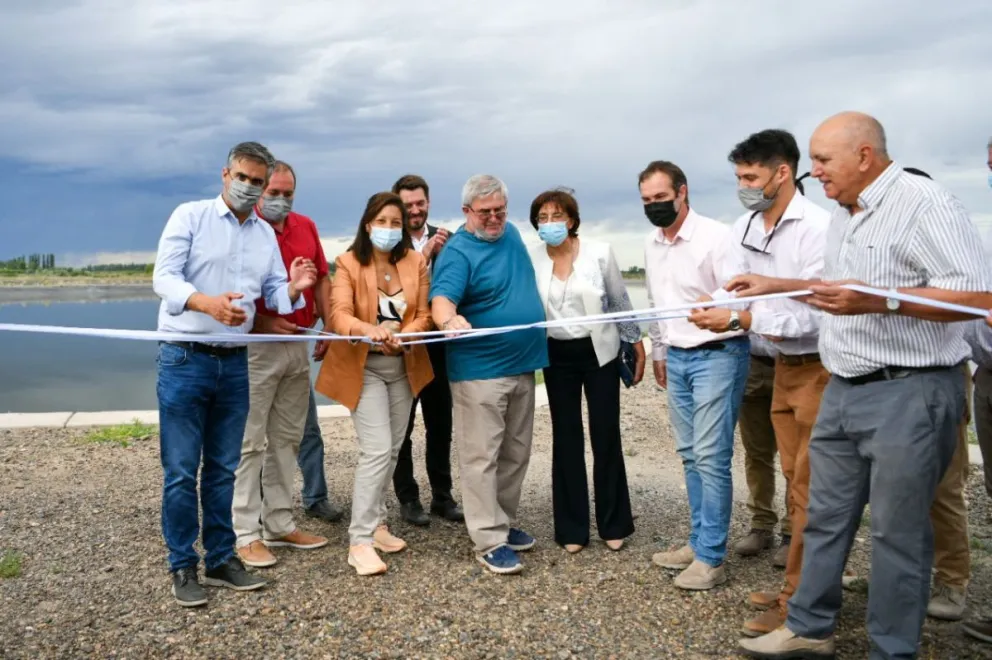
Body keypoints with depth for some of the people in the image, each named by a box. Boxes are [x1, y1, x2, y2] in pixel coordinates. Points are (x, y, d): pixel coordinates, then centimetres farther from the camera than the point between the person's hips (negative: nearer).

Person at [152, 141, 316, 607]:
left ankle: (221, 559, 23)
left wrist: (294, 288, -13)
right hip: (185, 358, -4)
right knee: (181, 470, 1)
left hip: (234, 362, 5)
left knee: (223, 469, 12)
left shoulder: (265, 235, 12)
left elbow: (275, 296, 10)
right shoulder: (190, 216, -2)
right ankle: (183, 567, 14)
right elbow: (164, 277, -13)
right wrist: (207, 302, -31)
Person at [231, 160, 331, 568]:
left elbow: (321, 278, 15)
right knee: (250, 442, -1)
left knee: (287, 439, 13)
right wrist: (261, 322, -21)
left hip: (299, 346, 7)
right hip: (256, 347, -7)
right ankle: (246, 534, 8)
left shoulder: (306, 228, 11)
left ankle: (280, 524, 24)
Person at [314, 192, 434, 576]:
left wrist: (401, 337, -21)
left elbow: (423, 315, -1)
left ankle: (375, 523, 28)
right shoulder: (348, 264, -11)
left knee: (392, 449, 12)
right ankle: (360, 542, -9)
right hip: (363, 366, -5)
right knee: (377, 450, -15)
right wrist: (370, 329, -44)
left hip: (403, 365, 5)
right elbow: (339, 315, -24)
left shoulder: (415, 262, 0)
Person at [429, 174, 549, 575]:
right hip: (480, 371, -8)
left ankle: (505, 522, 29)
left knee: (516, 454, 15)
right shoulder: (458, 251, -13)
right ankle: (489, 541, 4)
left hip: (523, 365, 8)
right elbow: (442, 298, -29)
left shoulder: (511, 233, 11)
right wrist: (450, 320, -51)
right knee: (481, 456, -4)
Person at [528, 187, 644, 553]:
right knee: (566, 438, 6)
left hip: (600, 352, -1)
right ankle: (572, 528, 17)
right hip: (557, 357, 1)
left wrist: (637, 345, 6)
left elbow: (621, 301, 2)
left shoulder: (600, 252, -8)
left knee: (606, 436, 3)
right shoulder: (531, 259, -6)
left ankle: (613, 524, 18)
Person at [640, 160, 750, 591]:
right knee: (690, 455, 13)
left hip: (717, 355, -7)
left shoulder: (716, 236, -13)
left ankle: (711, 558, 3)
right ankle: (698, 542, 24)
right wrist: (658, 352, 22)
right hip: (676, 358, 8)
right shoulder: (651, 245, 10)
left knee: (711, 457, -6)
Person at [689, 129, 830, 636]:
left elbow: (816, 313, -23)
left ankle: (797, 599, 9)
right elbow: (730, 291, 0)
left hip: (819, 369, -8)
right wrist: (711, 311, -22)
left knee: (808, 488, -2)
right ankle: (805, 587, 28)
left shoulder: (818, 227, -18)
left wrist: (742, 319, -28)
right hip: (781, 368, 8)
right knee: (796, 481, 15)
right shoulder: (743, 229, 7)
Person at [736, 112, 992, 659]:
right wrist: (777, 286, 21)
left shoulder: (923, 204, -14)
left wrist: (878, 301, -30)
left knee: (897, 532, 4)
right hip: (843, 391, 9)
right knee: (824, 518, 15)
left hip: (909, 394, -9)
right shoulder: (843, 215, 14)